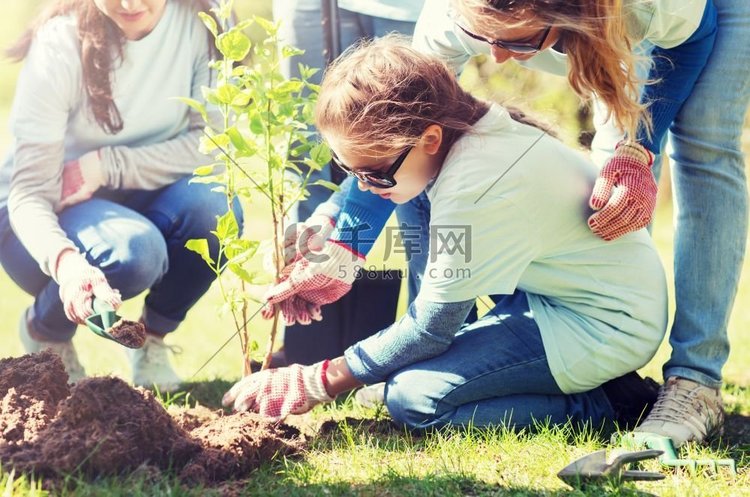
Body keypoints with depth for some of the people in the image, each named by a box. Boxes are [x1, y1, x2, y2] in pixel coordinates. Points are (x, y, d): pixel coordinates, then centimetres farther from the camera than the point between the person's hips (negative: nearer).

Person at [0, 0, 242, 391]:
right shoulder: (60, 46, -23)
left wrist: (107, 166, -25)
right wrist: (64, 259, -48)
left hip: (140, 204, 3)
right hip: (48, 216, -3)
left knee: (215, 206, -29)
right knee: (134, 251, -34)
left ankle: (153, 340, -1)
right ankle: (44, 330, 0)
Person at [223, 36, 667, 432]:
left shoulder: (475, 192, -28)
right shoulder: (460, 127, -4)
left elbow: (430, 330, -19)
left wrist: (319, 383, -12)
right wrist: (342, 253, 0)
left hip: (606, 329, -10)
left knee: (414, 397, -18)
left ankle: (604, 404, -11)